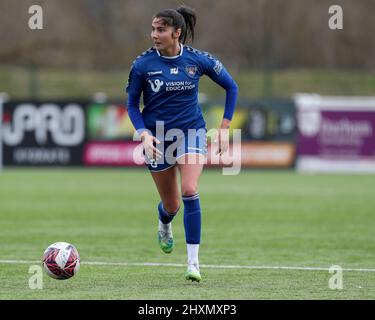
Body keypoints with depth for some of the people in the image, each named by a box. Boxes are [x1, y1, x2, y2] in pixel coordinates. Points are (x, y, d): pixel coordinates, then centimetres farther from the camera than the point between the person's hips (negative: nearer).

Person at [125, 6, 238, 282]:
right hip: (157, 138, 1)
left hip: (191, 134, -1)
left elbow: (231, 87, 4)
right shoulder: (142, 64, -9)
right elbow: (132, 104, 2)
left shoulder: (198, 60, -9)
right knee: (171, 205, 8)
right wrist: (144, 134, -14)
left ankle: (193, 262, -17)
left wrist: (224, 128, 0)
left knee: (189, 190, -23)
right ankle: (164, 225, 49)